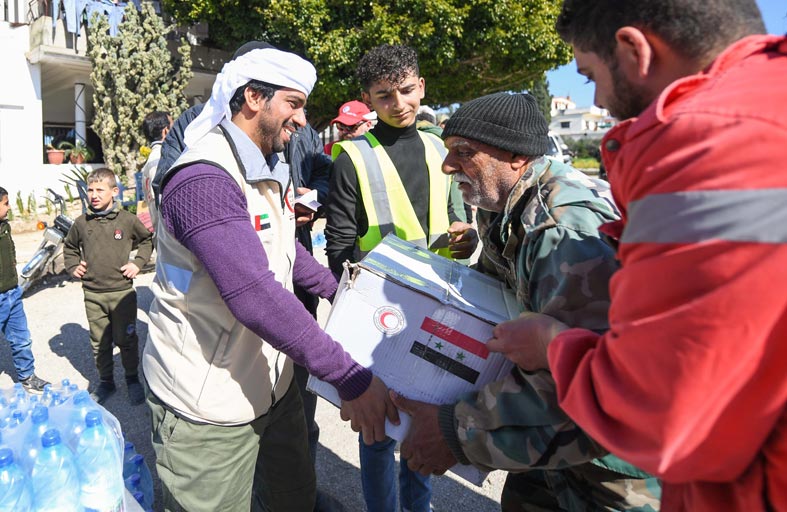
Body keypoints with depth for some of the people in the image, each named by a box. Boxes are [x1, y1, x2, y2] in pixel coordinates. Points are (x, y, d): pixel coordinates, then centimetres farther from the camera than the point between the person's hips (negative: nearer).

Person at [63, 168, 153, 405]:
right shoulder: (81, 223, 2)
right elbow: (69, 247, 21)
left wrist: (138, 262, -1)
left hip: (122, 292, -2)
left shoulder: (127, 220, -5)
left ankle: (132, 379, 27)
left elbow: (147, 240, 11)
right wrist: (73, 266, 5)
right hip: (92, 295, 3)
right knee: (99, 343, 13)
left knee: (126, 339, 8)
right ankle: (105, 381, 31)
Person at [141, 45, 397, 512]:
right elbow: (254, 295, -34)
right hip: (207, 407, -8)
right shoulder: (204, 180, -24)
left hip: (271, 381, 9)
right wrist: (349, 377, -34)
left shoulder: (271, 172, 10)